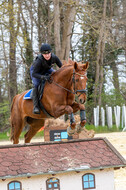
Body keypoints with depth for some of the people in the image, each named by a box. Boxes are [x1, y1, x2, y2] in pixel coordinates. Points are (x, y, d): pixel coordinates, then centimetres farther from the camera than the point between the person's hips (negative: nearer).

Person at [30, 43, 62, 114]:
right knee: (36, 85, -25)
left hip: (47, 70, 5)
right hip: (36, 71, -5)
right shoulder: (39, 61, -39)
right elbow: (34, 74, -38)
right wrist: (43, 77, -53)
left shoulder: (54, 57, -29)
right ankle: (36, 106, -23)